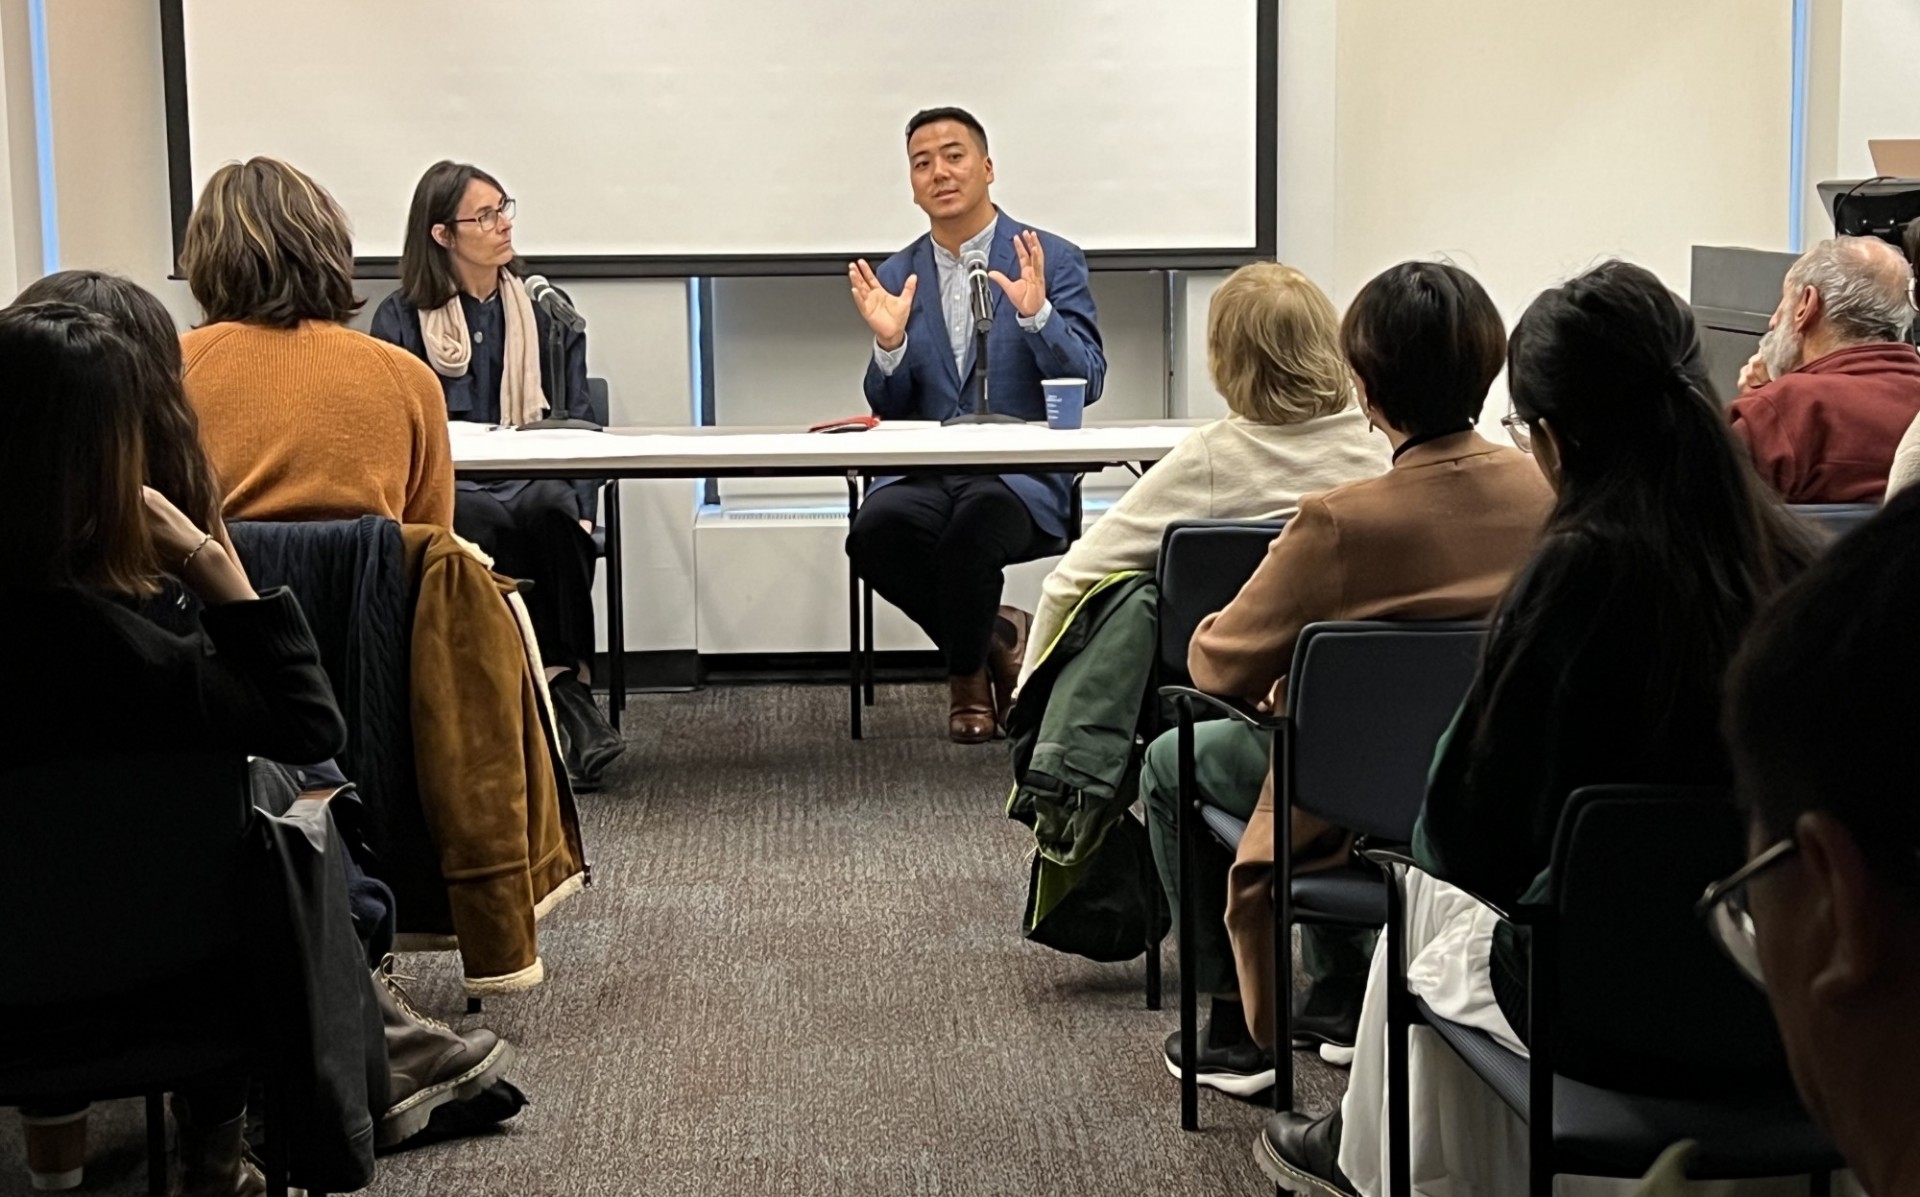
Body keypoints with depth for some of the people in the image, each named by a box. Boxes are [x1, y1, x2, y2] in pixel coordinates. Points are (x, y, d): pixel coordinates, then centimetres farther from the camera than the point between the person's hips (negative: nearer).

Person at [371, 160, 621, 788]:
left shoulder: (546, 308, 16)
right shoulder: (401, 319, 9)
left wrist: (581, 506, -8)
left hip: (539, 485, 2)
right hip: (446, 495, -2)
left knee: (554, 511, -35)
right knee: (487, 524, -36)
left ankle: (560, 686, -28)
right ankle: (564, 690, -32)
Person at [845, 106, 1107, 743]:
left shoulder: (1052, 260, 4)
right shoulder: (896, 277, 14)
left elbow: (1086, 383, -3)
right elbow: (889, 411, 12)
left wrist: (1036, 314, -18)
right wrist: (889, 343, -8)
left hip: (1021, 474, -3)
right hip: (924, 473, 3)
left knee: (977, 516, -36)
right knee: (874, 529, -30)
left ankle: (968, 675, -6)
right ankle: (995, 637, -2)